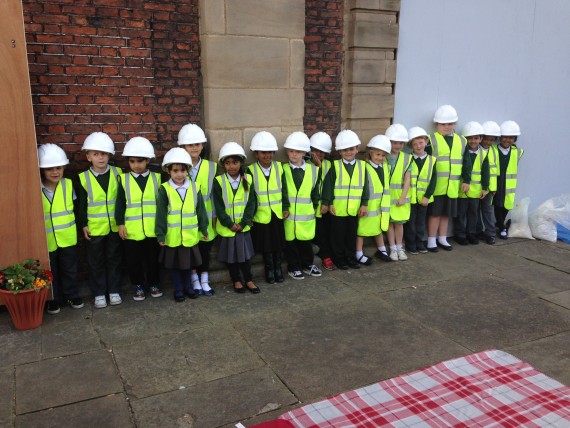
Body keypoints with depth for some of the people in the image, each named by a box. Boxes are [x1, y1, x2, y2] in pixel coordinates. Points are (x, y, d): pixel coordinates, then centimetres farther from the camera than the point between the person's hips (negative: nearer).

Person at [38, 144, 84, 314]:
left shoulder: (68, 184, -4)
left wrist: (77, 225, 3)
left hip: (68, 237, 2)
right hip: (47, 239, -1)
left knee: (70, 269, 15)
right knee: (51, 272, 14)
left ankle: (72, 295, 33)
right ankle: (54, 299, 30)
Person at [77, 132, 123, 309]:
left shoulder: (117, 173, -3)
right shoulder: (83, 178, -5)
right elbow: (81, 205, -1)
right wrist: (83, 225, -4)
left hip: (115, 226, 1)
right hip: (94, 228, -1)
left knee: (114, 259, 12)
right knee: (96, 262, 10)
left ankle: (113, 290, 26)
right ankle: (99, 293, 22)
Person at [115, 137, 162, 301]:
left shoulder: (156, 178, 1)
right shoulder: (124, 179, -1)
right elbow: (120, 204, 0)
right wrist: (120, 224, -5)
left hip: (153, 229, 0)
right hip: (131, 230, 0)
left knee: (153, 258, 12)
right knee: (134, 260, 9)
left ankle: (153, 283, 30)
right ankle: (138, 286, 26)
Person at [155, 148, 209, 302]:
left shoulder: (194, 188, 0)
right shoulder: (164, 190, -8)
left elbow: (201, 210, 6)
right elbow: (161, 214, -9)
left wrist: (204, 229, 7)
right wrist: (160, 235, -10)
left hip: (190, 236, 2)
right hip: (172, 236, -2)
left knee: (189, 263, 16)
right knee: (174, 265, 11)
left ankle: (188, 287, 33)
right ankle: (178, 290, 26)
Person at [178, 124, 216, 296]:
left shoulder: (211, 167, 2)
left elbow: (214, 193, 4)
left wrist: (215, 215, 2)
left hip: (205, 218, 1)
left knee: (205, 249, 7)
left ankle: (204, 280, 20)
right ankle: (194, 280, 22)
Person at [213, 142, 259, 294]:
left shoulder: (247, 179, -2)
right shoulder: (218, 182, -9)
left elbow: (251, 203, -4)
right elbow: (218, 206, -10)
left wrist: (243, 222, -12)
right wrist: (230, 224, -14)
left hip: (243, 226, 1)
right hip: (227, 227, -1)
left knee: (245, 253, 9)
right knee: (230, 254, 10)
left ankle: (248, 280, 23)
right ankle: (236, 280, 26)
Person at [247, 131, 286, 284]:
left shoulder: (279, 167, -1)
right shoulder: (250, 170, -8)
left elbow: (284, 189, 3)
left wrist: (286, 207, 0)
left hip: (277, 213, 2)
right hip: (261, 214, -2)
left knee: (278, 242, 11)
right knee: (266, 244, 8)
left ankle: (278, 268, 27)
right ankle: (269, 269, 24)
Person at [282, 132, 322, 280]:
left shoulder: (313, 170, 4)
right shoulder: (283, 170, -2)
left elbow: (315, 190, 10)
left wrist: (315, 205, 9)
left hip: (306, 213, 2)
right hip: (288, 213, -2)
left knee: (306, 241, 11)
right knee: (290, 241, 6)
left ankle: (307, 265, 28)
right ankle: (293, 267, 19)